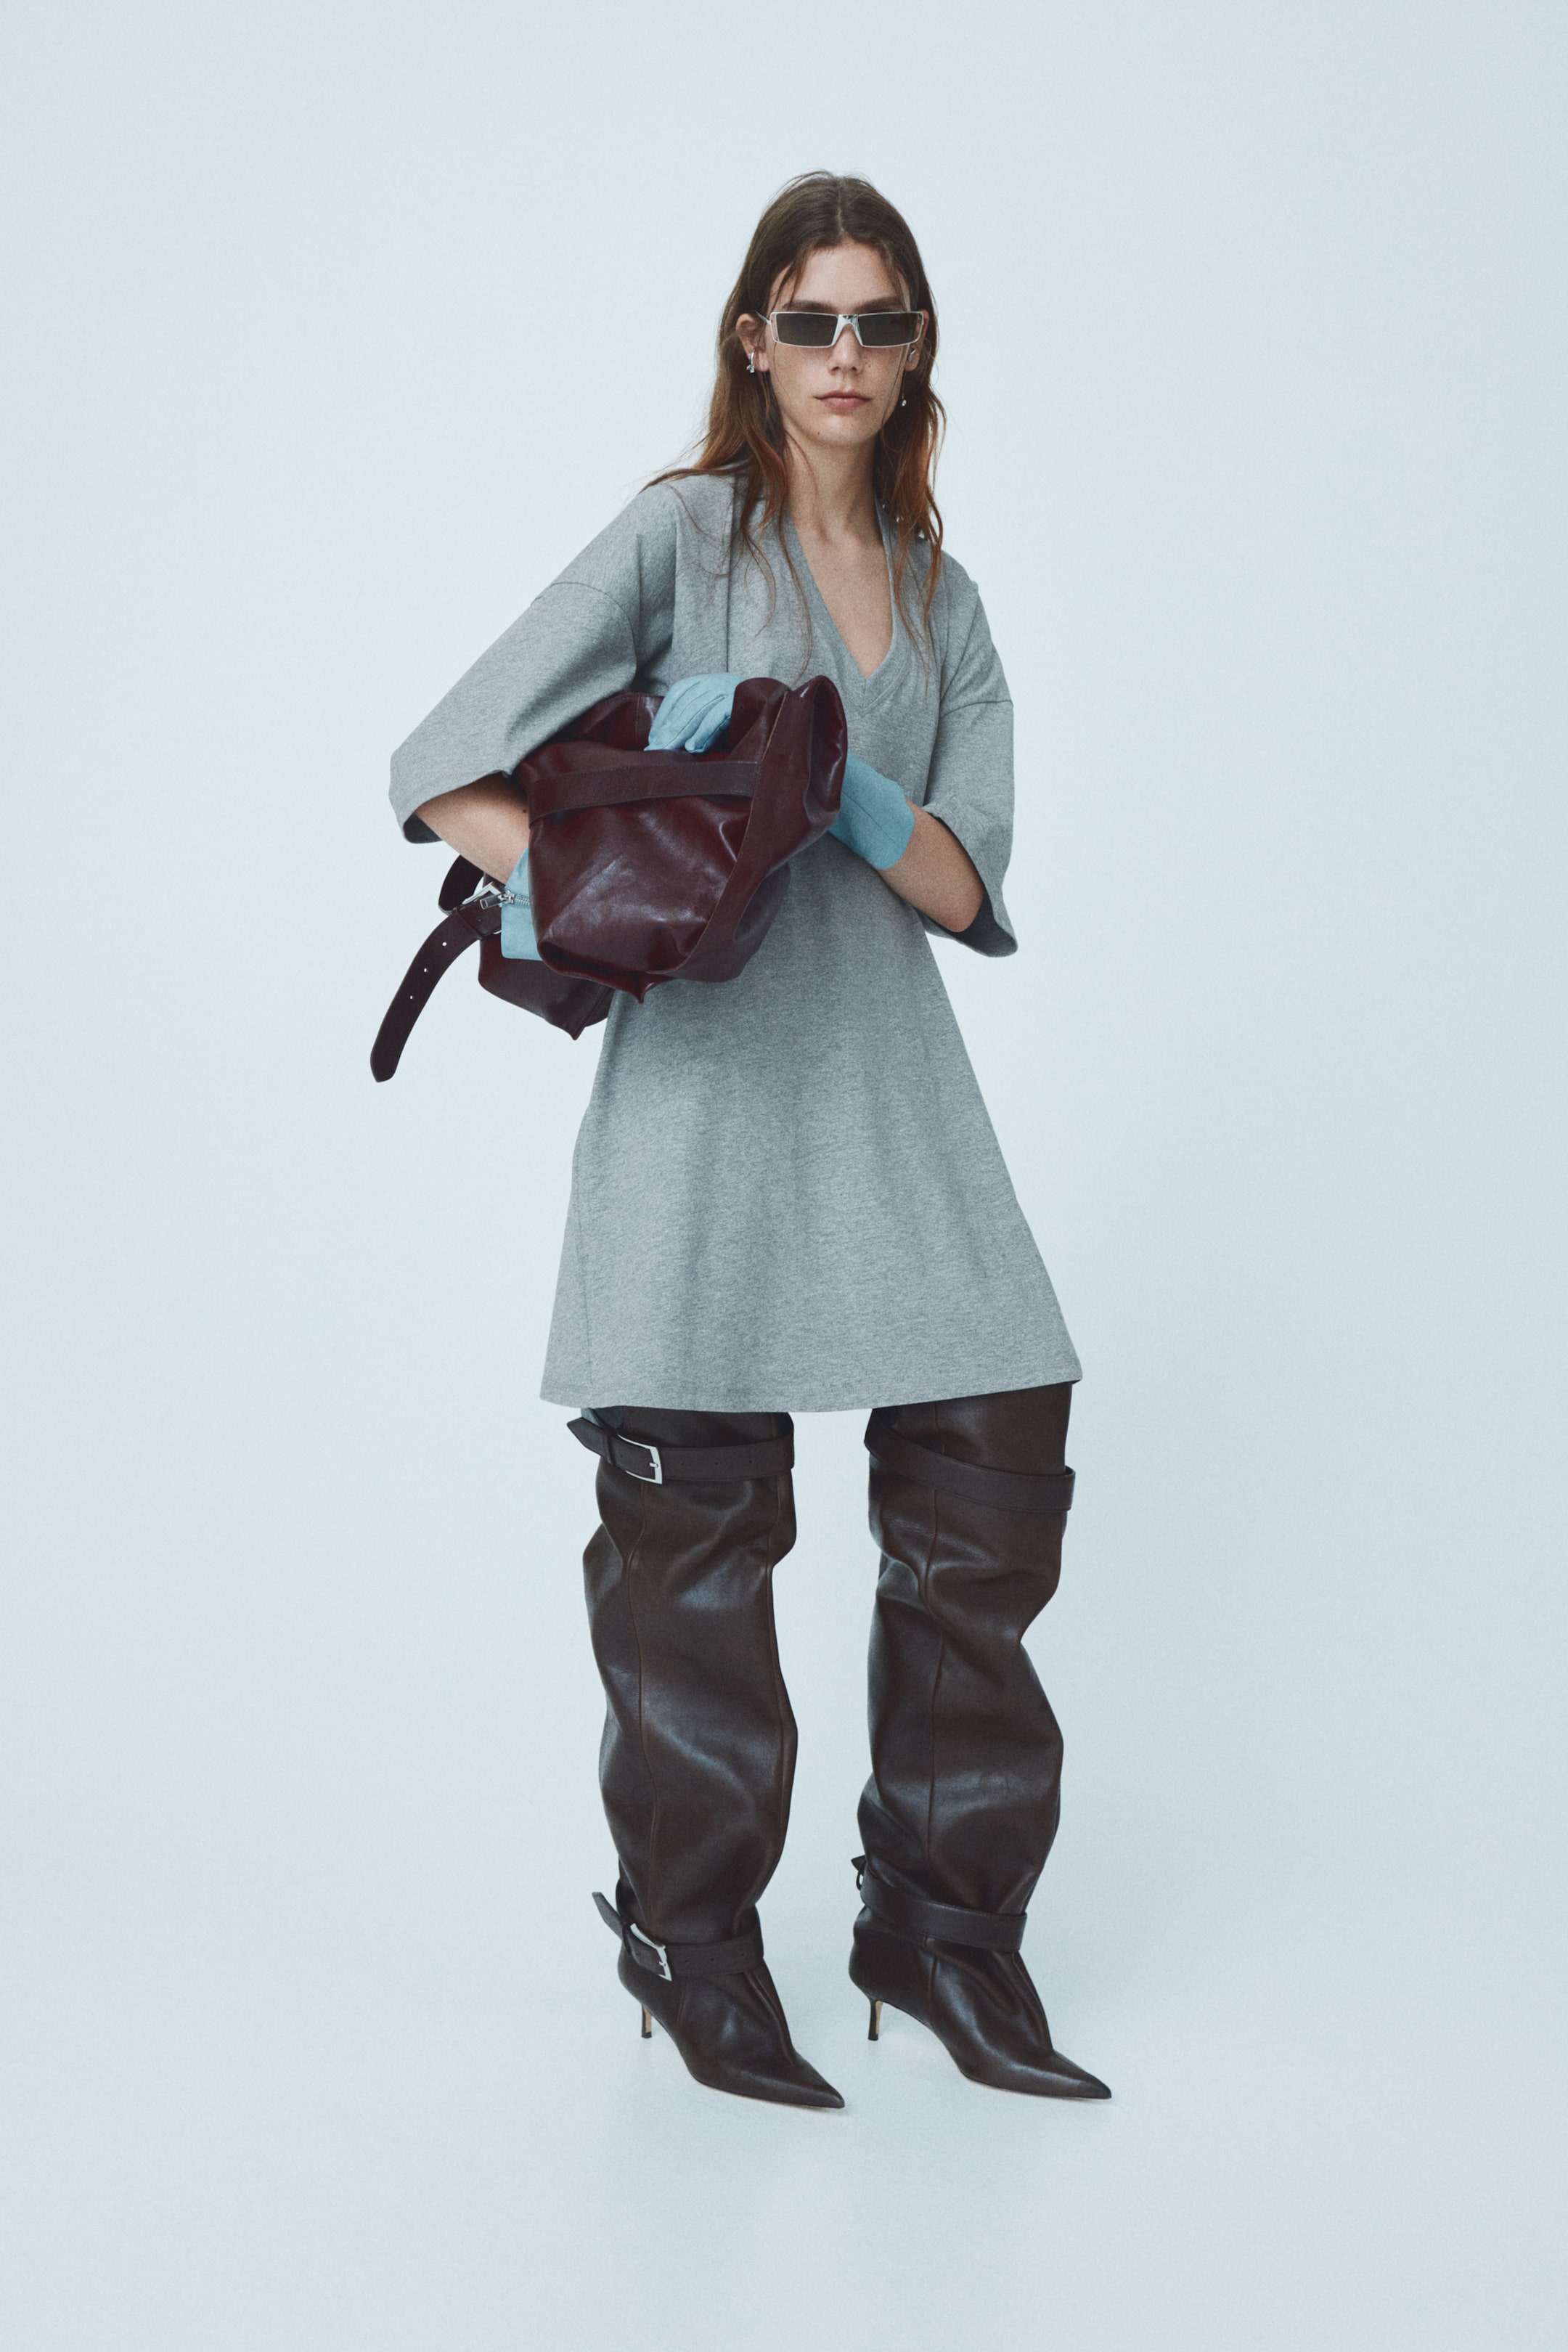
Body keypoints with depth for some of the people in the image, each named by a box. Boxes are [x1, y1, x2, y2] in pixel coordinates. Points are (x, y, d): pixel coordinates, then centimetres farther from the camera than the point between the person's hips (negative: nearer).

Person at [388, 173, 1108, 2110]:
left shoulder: (943, 601, 17)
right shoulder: (683, 535, 4)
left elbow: (972, 887, 6)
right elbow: (446, 771, -3)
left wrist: (821, 779, -10)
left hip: (891, 1084, 5)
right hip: (706, 1079, -4)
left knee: (996, 1480, 0)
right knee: (694, 1527, -1)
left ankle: (947, 1925, 16)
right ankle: (696, 1946, 16)